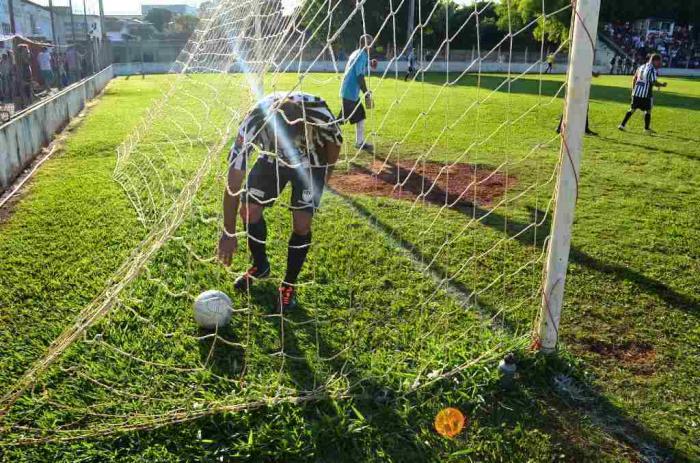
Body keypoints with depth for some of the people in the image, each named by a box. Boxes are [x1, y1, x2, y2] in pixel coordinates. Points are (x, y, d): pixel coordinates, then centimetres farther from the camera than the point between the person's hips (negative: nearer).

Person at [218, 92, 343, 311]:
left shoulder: (318, 113, -39)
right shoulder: (254, 124, -36)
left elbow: (335, 142, -12)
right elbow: (233, 184, -30)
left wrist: (326, 175, 2)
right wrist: (229, 233, -25)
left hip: (310, 162, -1)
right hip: (272, 158, 2)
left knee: (301, 224, -14)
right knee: (249, 210, -8)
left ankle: (289, 284, 9)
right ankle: (260, 266, 21)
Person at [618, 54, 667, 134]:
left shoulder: (642, 67, 12)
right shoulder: (653, 70, -11)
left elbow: (634, 78, 17)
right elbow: (654, 83, -16)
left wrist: (633, 89, 24)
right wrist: (662, 84, 2)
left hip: (636, 92, 6)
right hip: (646, 94, -6)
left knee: (632, 109, 14)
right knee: (648, 111, 8)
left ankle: (622, 125, 10)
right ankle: (647, 128, 13)